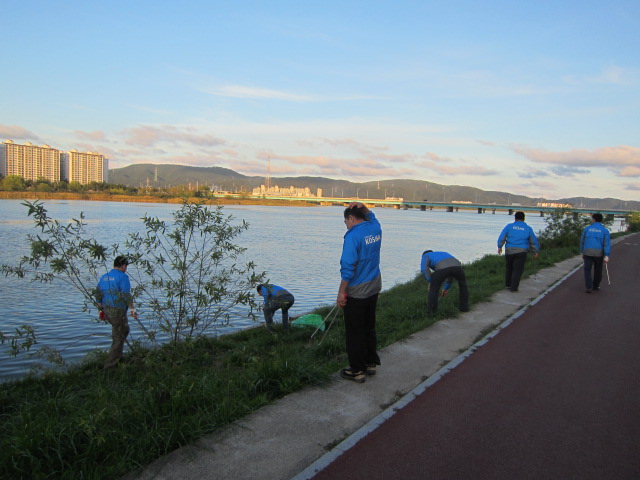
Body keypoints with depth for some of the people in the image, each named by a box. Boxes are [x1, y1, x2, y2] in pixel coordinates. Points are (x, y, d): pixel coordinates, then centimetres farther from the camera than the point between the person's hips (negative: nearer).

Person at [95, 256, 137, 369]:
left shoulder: (104, 277, 11)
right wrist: (132, 310, -16)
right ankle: (110, 364, 4)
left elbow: (98, 295, 14)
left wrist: (101, 310, 21)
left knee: (124, 330, 26)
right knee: (119, 337, 3)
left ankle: (118, 356, 30)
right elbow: (126, 295, -20)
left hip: (106, 311, 8)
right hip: (118, 311, -8)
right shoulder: (123, 276, -12)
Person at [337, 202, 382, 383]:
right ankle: (371, 363, 29)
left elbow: (348, 267, -22)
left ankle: (357, 370, 13)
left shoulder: (353, 235, -18)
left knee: (355, 332, 4)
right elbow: (371, 216, 30)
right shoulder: (375, 228, 4)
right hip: (374, 288, 8)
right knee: (369, 327, 20)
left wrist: (341, 292, -16)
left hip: (356, 292, -8)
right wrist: (363, 207, 10)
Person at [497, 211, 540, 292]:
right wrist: (536, 252, 20)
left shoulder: (509, 226, 6)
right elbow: (534, 241, 12)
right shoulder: (528, 229, 7)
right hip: (521, 252, -1)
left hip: (509, 251, 1)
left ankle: (508, 284, 25)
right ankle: (513, 287, -1)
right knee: (517, 270, 1)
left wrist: (499, 247, 1)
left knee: (509, 268, 17)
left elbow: (502, 237, -2)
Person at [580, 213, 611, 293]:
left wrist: (582, 252, 19)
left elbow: (582, 241, 10)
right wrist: (606, 256, -11)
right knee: (598, 270, 16)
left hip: (588, 252, 0)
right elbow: (607, 243, -7)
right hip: (599, 253, 0)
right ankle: (596, 286, 29)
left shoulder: (587, 229, 5)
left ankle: (589, 287, -8)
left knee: (587, 270, 4)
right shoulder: (605, 230, 2)